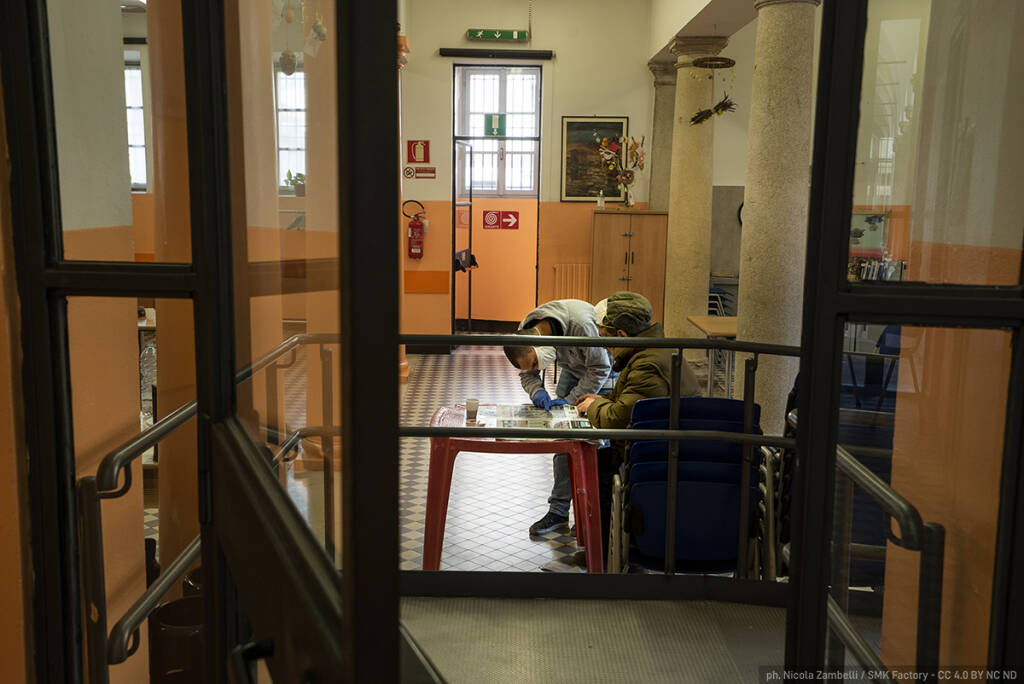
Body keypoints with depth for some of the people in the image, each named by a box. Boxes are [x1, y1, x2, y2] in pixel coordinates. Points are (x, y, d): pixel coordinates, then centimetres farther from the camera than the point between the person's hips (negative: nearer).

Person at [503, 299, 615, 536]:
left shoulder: (581, 324, -40)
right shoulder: (525, 332, -19)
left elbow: (600, 368, -28)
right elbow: (527, 373, -3)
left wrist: (570, 401, -29)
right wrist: (536, 392, -24)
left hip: (603, 369, -6)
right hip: (574, 369, 6)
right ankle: (559, 509, 5)